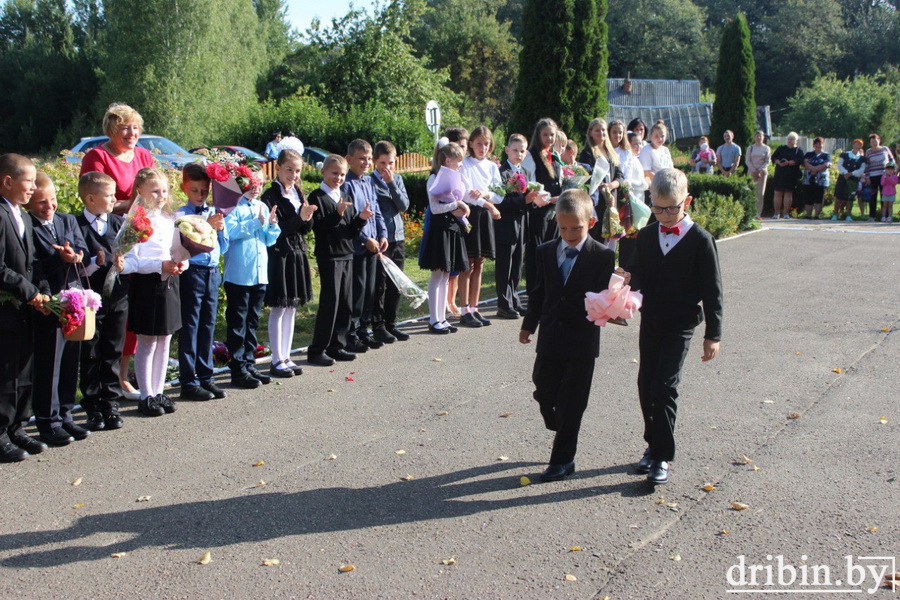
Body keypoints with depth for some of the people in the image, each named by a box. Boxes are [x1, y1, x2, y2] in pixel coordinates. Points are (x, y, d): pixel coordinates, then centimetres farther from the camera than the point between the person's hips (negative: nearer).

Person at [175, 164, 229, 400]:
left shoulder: (215, 213, 11)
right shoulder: (180, 214, -5)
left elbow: (223, 248, 13)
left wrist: (221, 229, -4)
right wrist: (208, 226, -22)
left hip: (213, 272, 5)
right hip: (191, 272, -5)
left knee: (208, 326, 12)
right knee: (189, 328, 0)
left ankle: (205, 377, 21)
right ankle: (188, 382, 7)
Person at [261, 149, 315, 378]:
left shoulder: (298, 193, 12)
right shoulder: (271, 195, -9)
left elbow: (306, 229, 11)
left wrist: (308, 218, -9)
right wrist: (299, 218, -23)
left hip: (297, 254, 7)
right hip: (279, 255, -7)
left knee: (291, 308, 11)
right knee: (279, 308, -2)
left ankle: (286, 357, 19)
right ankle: (277, 361, 5)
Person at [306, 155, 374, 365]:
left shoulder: (346, 198, 15)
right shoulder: (317, 197, -6)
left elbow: (352, 232, 13)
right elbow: (319, 228, -17)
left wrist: (361, 218, -6)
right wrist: (337, 213, -27)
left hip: (347, 255, 7)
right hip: (329, 256, -7)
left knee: (345, 303, 8)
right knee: (330, 302, -7)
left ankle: (337, 346, 18)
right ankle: (317, 350, 0)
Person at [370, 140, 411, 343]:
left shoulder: (398, 179, 10)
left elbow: (404, 206, -1)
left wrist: (391, 182, -10)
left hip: (398, 238, 5)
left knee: (395, 284, 10)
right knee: (379, 284, -1)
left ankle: (390, 324, 21)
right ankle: (378, 326, 8)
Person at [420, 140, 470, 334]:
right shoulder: (434, 178, -9)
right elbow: (435, 208, -17)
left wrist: (461, 212, 1)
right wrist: (457, 204, -18)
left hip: (453, 229, 8)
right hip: (439, 229, -8)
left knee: (446, 275, 10)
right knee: (438, 274, -4)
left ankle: (442, 318, 16)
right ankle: (434, 320, 1)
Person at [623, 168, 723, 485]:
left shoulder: (700, 240, -8)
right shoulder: (646, 236, 6)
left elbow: (712, 289, -6)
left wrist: (713, 334, -7)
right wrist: (629, 278, -14)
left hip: (681, 324, -5)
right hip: (650, 320, 5)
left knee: (665, 386, -11)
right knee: (646, 384, 10)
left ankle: (663, 456, -1)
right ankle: (653, 444, 28)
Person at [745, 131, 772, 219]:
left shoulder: (766, 148, 8)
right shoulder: (750, 148, 9)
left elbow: (767, 161, 3)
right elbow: (747, 161, 4)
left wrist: (760, 170, -9)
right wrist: (754, 170, -8)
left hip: (762, 172, 0)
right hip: (752, 171, 0)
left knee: (760, 193, -3)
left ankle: (758, 213, -2)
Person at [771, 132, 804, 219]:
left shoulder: (798, 151, 8)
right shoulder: (781, 148, 13)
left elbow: (799, 160, -9)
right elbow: (773, 157, 6)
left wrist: (789, 163, -21)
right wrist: (779, 162, -14)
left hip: (791, 176, -1)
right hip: (779, 174, 1)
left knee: (788, 193, 0)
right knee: (778, 193, -2)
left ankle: (786, 213, 3)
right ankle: (777, 213, 2)